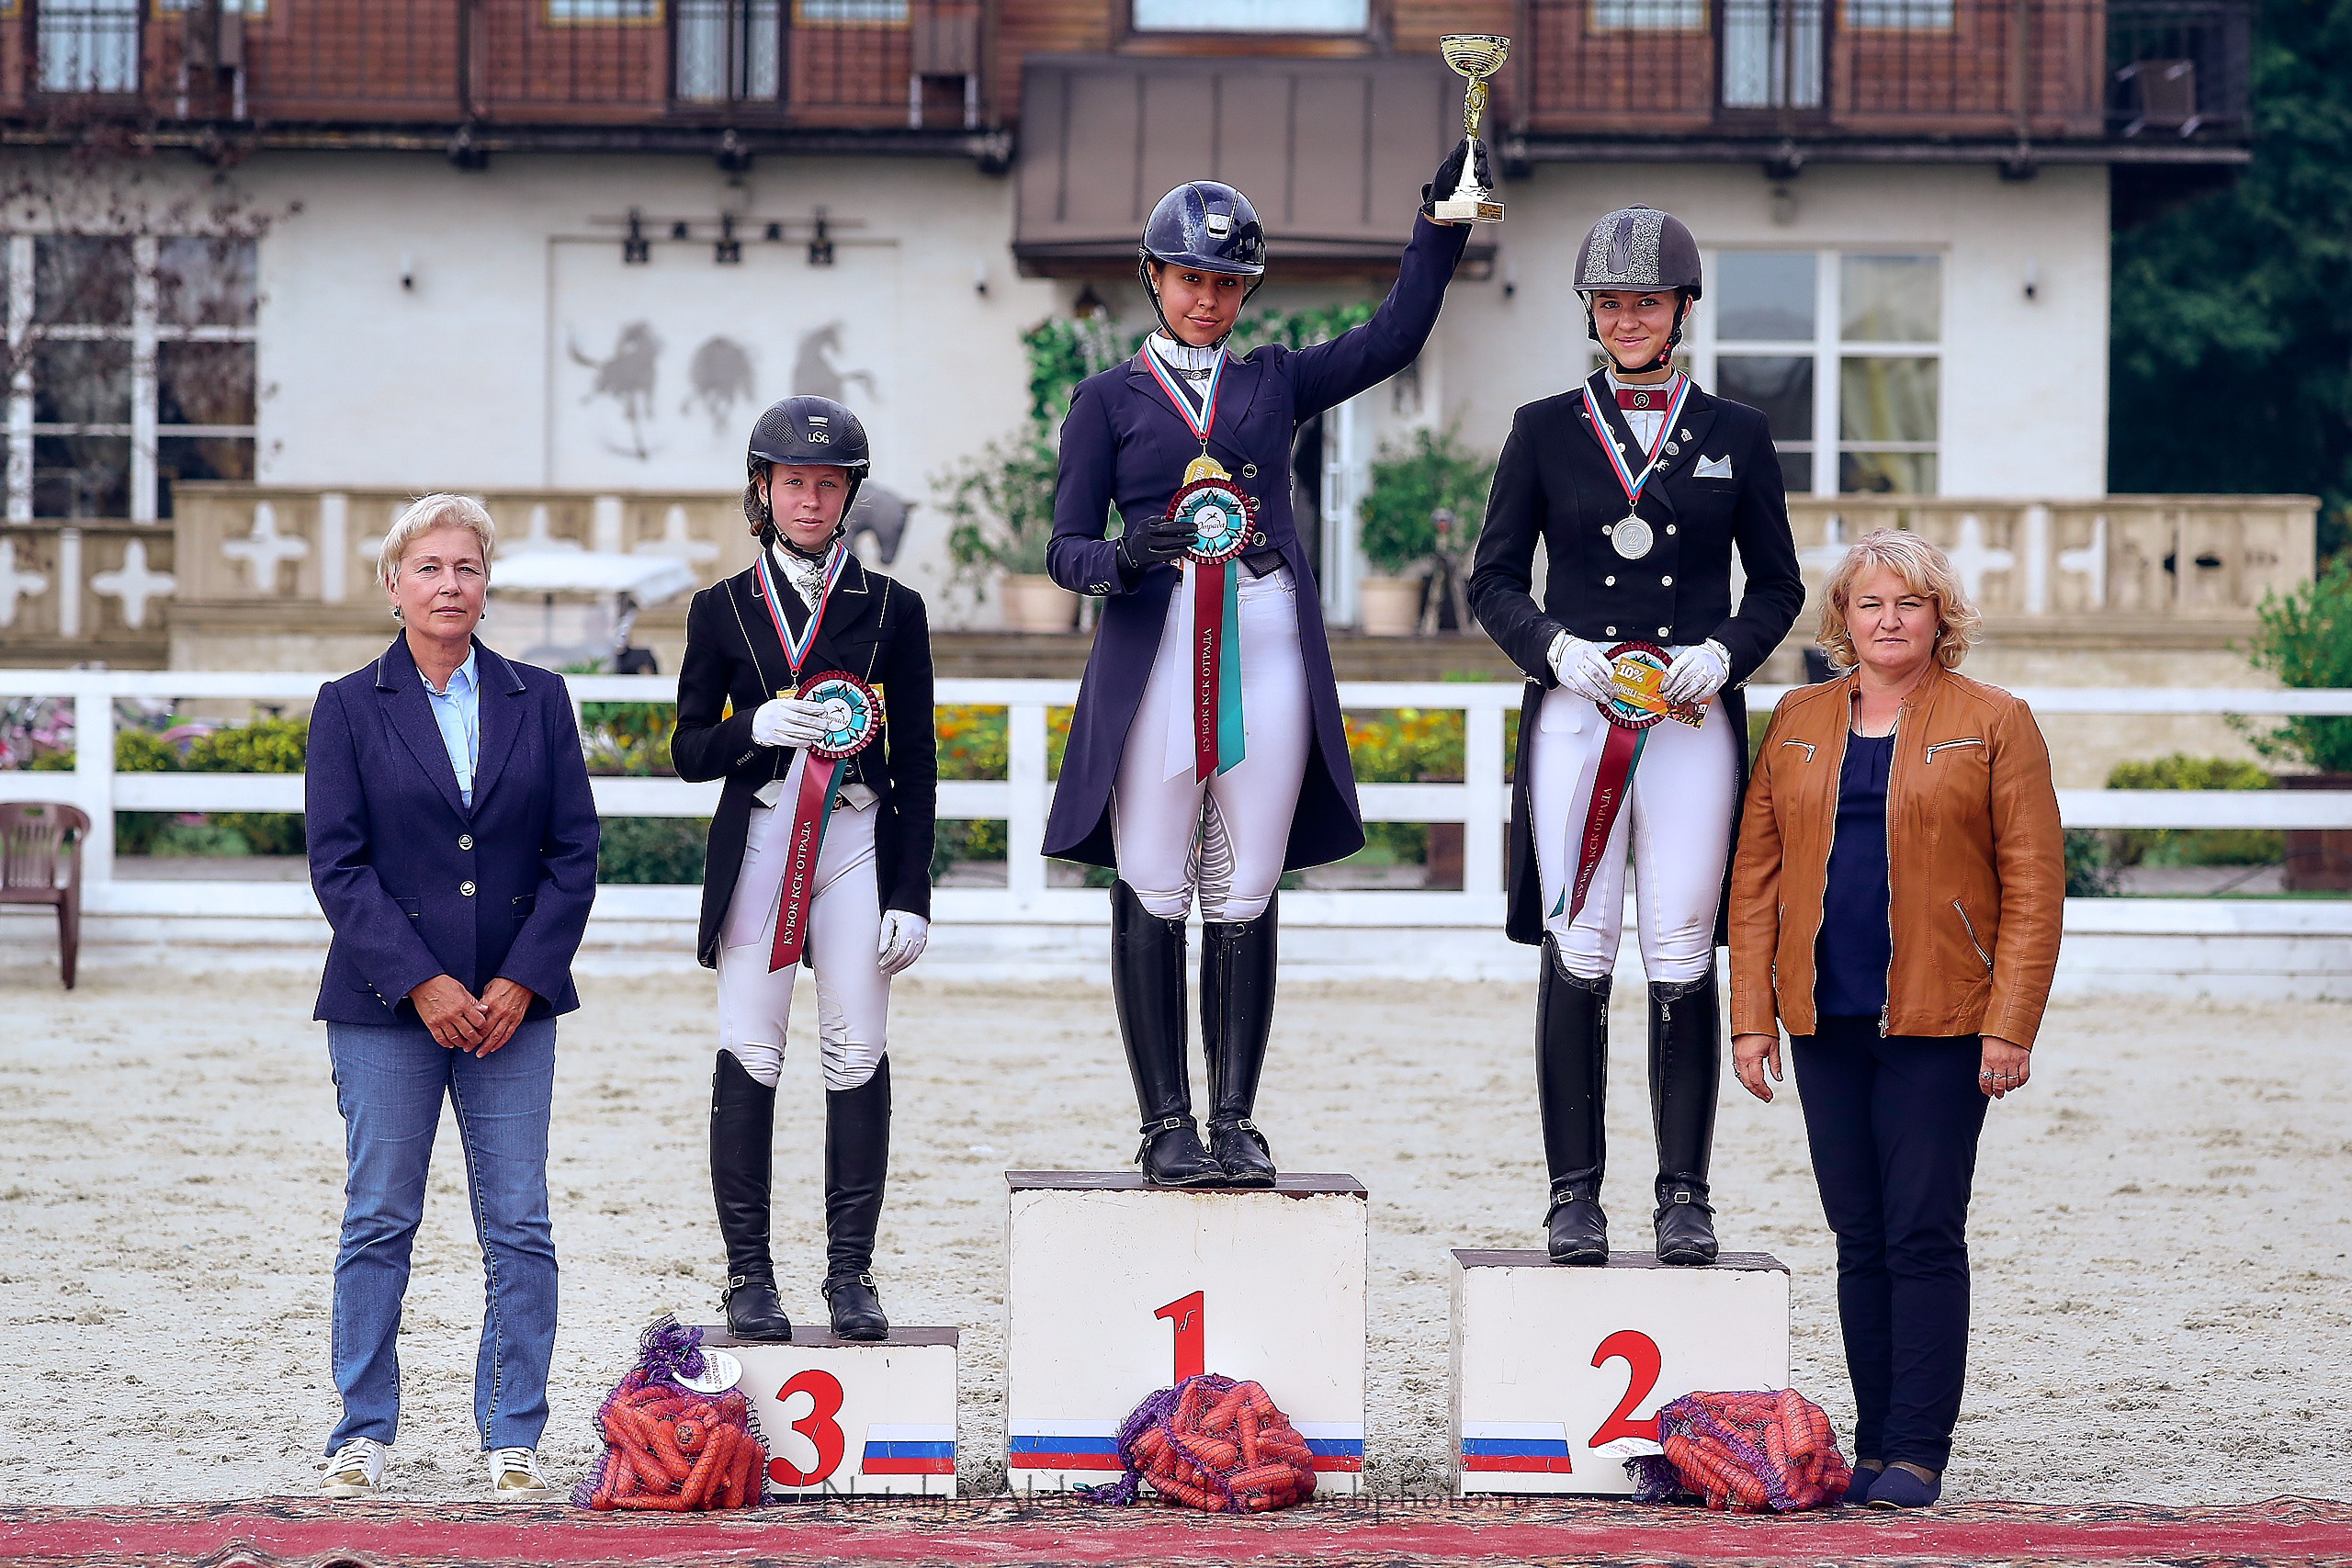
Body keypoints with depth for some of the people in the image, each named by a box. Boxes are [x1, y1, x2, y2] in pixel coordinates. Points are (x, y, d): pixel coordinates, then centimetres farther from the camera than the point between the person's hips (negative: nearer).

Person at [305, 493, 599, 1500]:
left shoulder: (538, 701, 8)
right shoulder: (348, 708, 3)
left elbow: (574, 852, 5)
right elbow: (336, 862, -3)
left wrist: (522, 980, -7)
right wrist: (420, 983, -13)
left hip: (512, 1001, 2)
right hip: (384, 1004, -2)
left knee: (519, 1227, -1)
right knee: (379, 1222, 1)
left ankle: (511, 1438, 6)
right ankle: (364, 1433, 11)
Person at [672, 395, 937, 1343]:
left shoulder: (891, 609, 9)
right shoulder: (723, 610, 9)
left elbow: (917, 764, 7)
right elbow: (690, 750, 8)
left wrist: (911, 894, 0)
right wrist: (757, 726, -14)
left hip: (858, 845, 0)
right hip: (757, 843, 0)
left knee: (858, 1053, -4)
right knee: (749, 1054, -5)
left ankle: (851, 1273, 2)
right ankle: (749, 1275, -1)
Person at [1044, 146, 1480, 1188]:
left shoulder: (1277, 381, 16)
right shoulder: (1109, 399, 10)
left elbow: (1396, 336, 6)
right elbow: (1067, 548, 3)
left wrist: (1442, 221, -3)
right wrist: (1126, 557, -18)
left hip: (1267, 649, 2)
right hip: (1153, 655, -2)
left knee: (1242, 897, 3)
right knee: (1153, 894, -3)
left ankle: (1235, 1121, 7)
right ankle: (1168, 1125, 2)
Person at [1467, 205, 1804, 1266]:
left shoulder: (1736, 436, 10)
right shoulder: (1544, 430, 9)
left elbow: (1777, 585, 12)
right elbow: (1494, 580, 9)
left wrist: (1723, 654, -7)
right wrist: (1555, 649, -9)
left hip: (1694, 720, 0)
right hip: (1575, 716, 0)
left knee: (1683, 959, -2)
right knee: (1576, 957, -3)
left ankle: (1684, 1196, 4)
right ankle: (1575, 1195, 2)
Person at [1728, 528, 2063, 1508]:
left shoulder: (1994, 725, 1)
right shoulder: (1797, 724, 12)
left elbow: (2033, 886, -2)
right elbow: (1756, 875, 11)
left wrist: (2010, 1026, -10)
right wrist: (1752, 1014, 3)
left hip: (1939, 1022, -4)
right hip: (1826, 1020, 4)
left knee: (1924, 1235, -6)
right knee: (1859, 1237, 6)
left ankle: (1918, 1452, -3)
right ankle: (1873, 1445, 11)